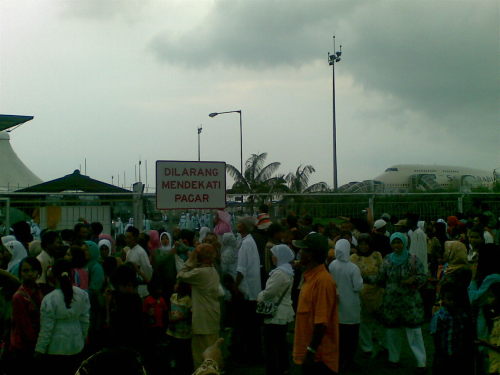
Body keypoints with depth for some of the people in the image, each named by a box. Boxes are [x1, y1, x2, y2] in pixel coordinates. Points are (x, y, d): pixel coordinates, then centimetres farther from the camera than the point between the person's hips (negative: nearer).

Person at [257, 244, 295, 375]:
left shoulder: (279, 273, -22)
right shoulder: (287, 270, 10)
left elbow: (268, 292, -21)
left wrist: (259, 297, -2)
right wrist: (262, 296, 7)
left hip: (276, 315, -10)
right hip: (284, 313, 10)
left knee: (271, 345, -4)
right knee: (281, 342, 19)